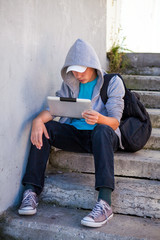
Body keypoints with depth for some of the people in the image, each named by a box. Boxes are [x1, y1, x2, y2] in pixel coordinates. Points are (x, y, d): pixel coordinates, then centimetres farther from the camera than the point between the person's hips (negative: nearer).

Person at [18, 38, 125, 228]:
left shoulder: (113, 82, -4)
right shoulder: (70, 83, 10)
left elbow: (114, 122, -13)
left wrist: (99, 118, -37)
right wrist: (38, 120, -24)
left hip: (103, 136, -4)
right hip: (75, 135, 4)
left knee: (102, 130, -39)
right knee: (44, 128, -21)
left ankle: (105, 202, -50)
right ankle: (31, 191, -25)